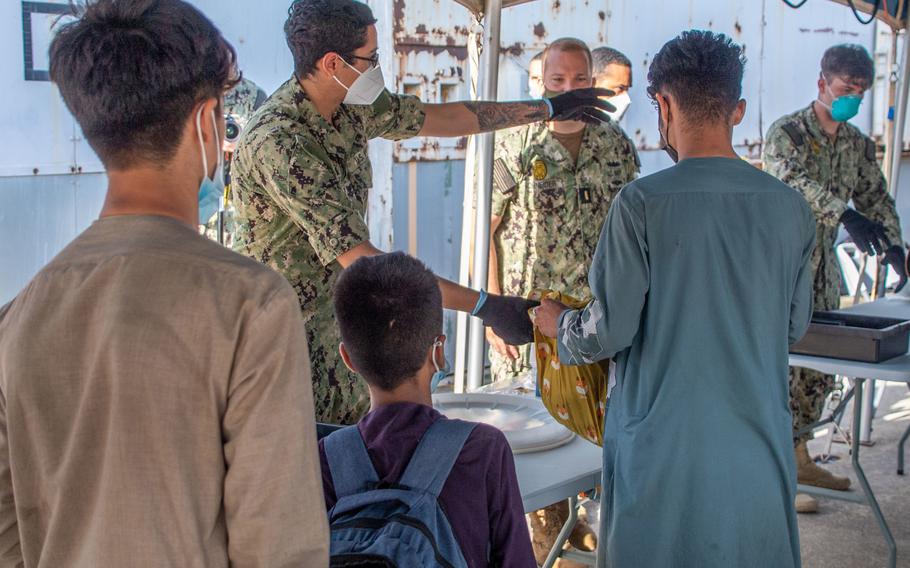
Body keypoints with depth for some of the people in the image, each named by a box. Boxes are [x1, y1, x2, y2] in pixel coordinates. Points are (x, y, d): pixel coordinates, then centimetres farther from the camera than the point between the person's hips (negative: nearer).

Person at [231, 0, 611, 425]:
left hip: (336, 318, 8)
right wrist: (484, 307, -32)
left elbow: (440, 118, 14)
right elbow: (359, 261, -33)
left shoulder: (352, 106, -2)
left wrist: (547, 109, 19)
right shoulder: (279, 144, -29)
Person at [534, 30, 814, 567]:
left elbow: (608, 331, -12)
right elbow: (795, 325, 9)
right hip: (759, 442, 4)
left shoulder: (642, 203, -14)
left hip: (664, 445, -3)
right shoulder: (792, 207, -2)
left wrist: (559, 323, 10)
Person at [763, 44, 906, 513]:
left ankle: (799, 458, 23)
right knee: (782, 364, -7)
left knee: (818, 367, 11)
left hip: (823, 267, 7)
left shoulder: (859, 145, 11)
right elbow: (794, 181, -29)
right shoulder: (786, 132, -12)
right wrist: (845, 214, -42)